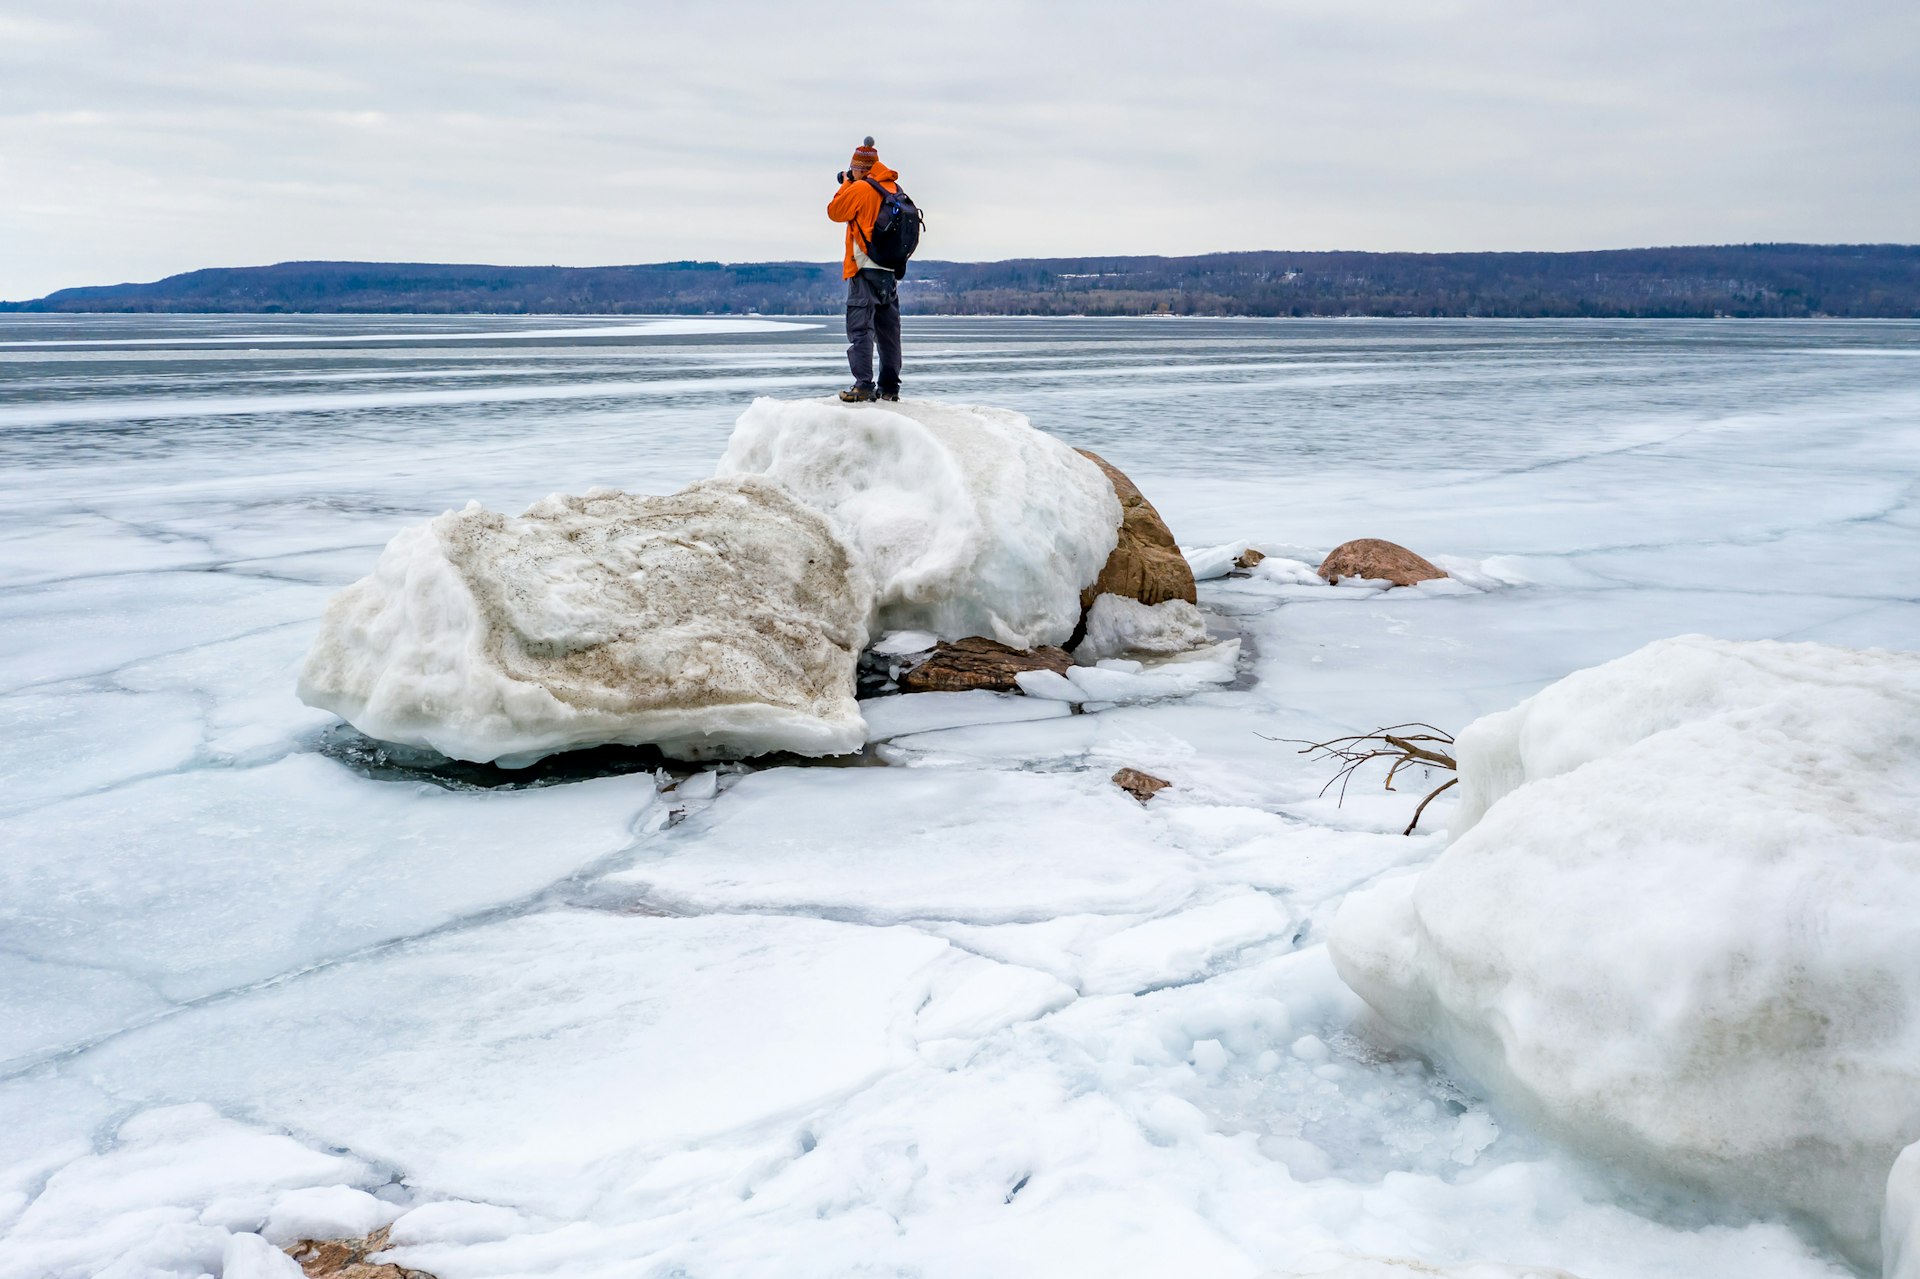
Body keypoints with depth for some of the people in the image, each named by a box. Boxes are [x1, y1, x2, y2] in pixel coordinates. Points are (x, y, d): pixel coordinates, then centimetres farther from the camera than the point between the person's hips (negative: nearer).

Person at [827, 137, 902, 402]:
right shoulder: (894, 189, 11)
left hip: (866, 268, -7)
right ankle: (890, 387, 14)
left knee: (860, 327, -7)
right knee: (888, 329, 11)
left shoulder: (860, 188, -10)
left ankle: (863, 386, -14)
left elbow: (835, 211, 0)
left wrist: (846, 184, 12)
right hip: (892, 268, 7)